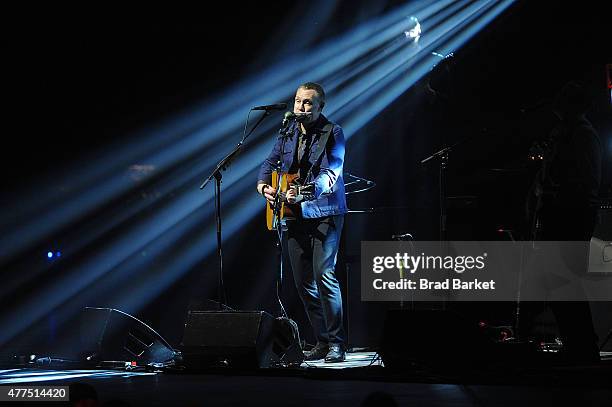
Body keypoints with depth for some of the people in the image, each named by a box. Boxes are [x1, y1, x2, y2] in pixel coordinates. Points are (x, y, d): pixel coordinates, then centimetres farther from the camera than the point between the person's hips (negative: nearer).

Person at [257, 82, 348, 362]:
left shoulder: (332, 133, -9)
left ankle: (336, 344, -12)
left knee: (324, 274, -17)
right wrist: (263, 185, -1)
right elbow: (270, 163, 20)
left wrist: (304, 193, -35)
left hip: (325, 213, -7)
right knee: (302, 282, 6)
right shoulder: (289, 132, 10)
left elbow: (330, 173, -21)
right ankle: (322, 341, 16)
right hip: (296, 216, 7)